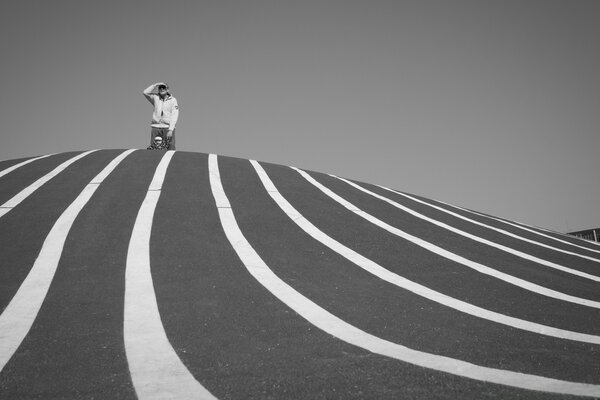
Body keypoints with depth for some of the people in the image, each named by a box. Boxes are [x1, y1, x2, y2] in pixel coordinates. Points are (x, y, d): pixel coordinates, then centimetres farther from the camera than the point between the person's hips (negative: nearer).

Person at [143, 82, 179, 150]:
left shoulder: (173, 100, 5)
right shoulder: (155, 98, 14)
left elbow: (174, 116, -2)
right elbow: (145, 92, 1)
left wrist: (170, 130, -12)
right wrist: (156, 84, 3)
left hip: (168, 127, -2)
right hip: (155, 127, 2)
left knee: (170, 150, -9)